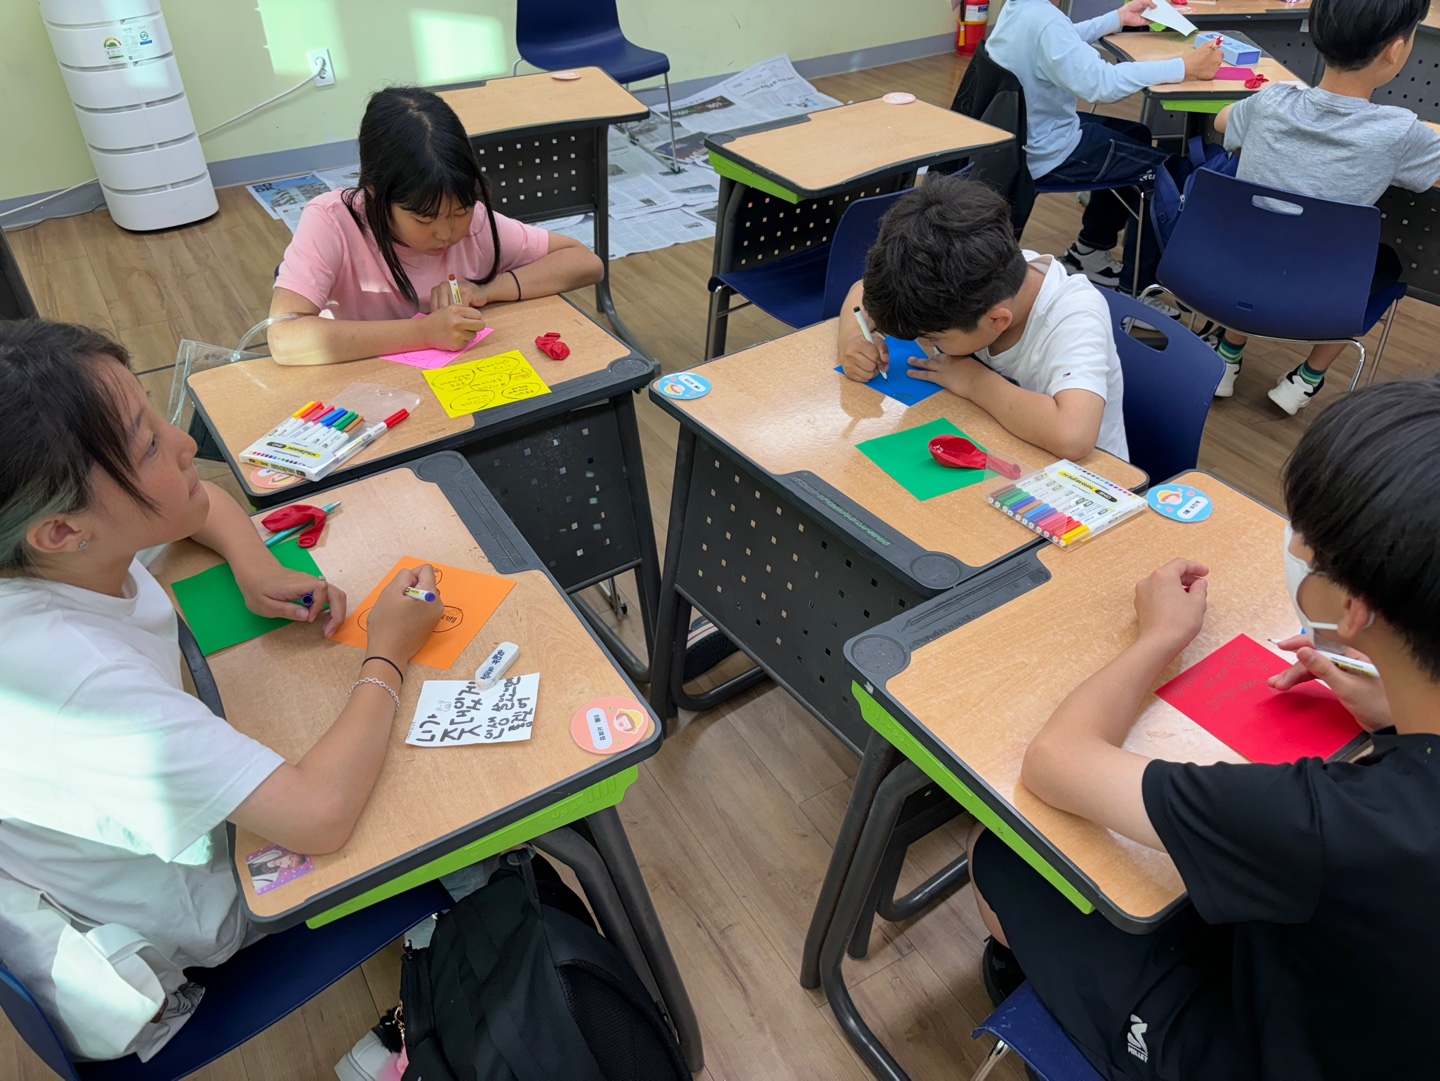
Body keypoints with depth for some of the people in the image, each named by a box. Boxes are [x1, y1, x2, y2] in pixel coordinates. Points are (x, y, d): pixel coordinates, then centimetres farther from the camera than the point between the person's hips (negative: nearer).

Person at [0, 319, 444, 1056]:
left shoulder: (67, 548, -19)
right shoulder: (68, 671, -42)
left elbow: (204, 501, 4)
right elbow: (320, 816, -44)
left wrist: (257, 569, -16)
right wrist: (387, 658, -29)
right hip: (190, 922, -6)